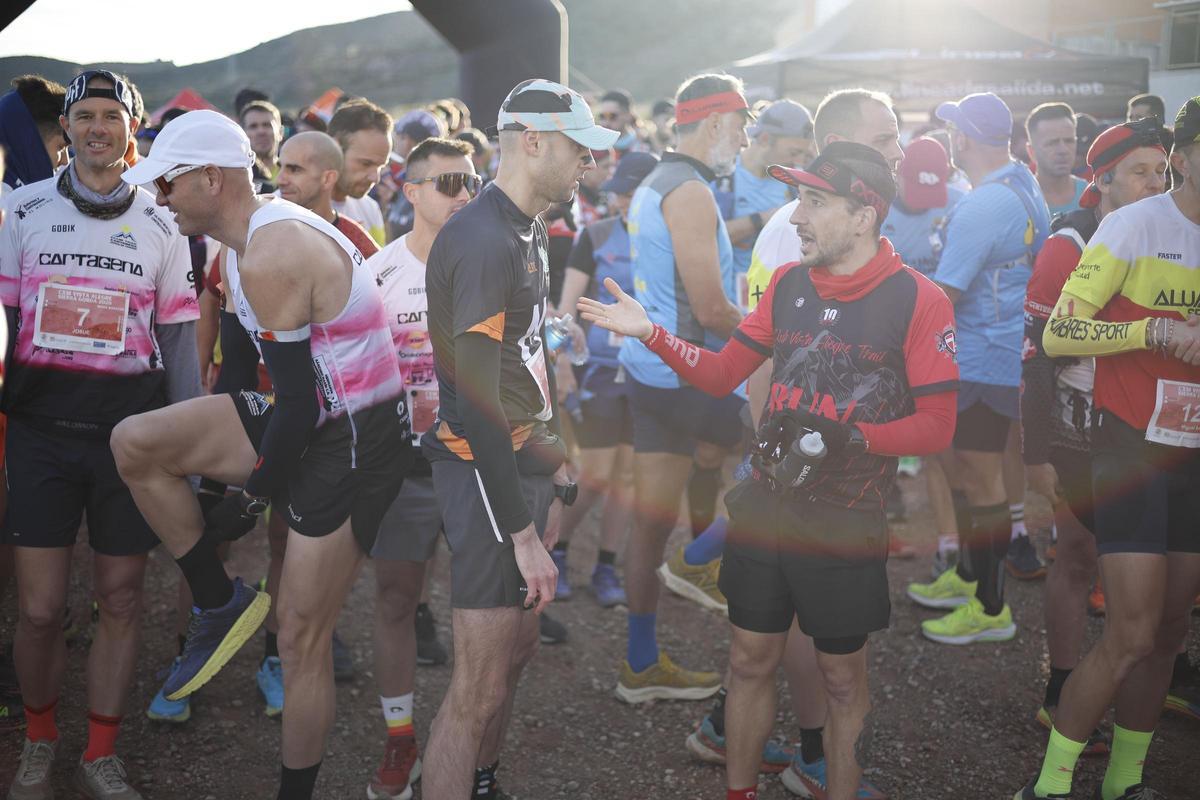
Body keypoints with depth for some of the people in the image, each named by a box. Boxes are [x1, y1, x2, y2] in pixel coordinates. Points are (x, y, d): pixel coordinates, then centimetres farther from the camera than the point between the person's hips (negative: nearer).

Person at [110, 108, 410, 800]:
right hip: (306, 415, 9)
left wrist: (252, 495, -9)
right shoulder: (253, 238, 9)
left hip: (352, 443, -9)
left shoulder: (270, 258, -22)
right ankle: (220, 602, 8)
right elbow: (243, 363, 19)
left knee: (302, 639, -2)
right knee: (135, 443, -5)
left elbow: (299, 400, -22)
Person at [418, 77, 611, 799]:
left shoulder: (530, 232, 13)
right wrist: (522, 534, -23)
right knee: (482, 685, -6)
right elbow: (476, 402, -25)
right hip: (486, 471, -10)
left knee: (518, 647, 20)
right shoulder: (483, 240, -20)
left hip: (526, 459, 10)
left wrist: (555, 472, 16)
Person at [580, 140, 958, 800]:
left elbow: (937, 425, -12)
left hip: (846, 524, -4)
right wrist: (650, 334, -2)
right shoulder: (787, 284, 5)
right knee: (750, 660, 13)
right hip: (764, 509, 4)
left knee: (842, 676, 10)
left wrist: (850, 437, -24)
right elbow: (722, 374, 11)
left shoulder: (917, 300, -11)